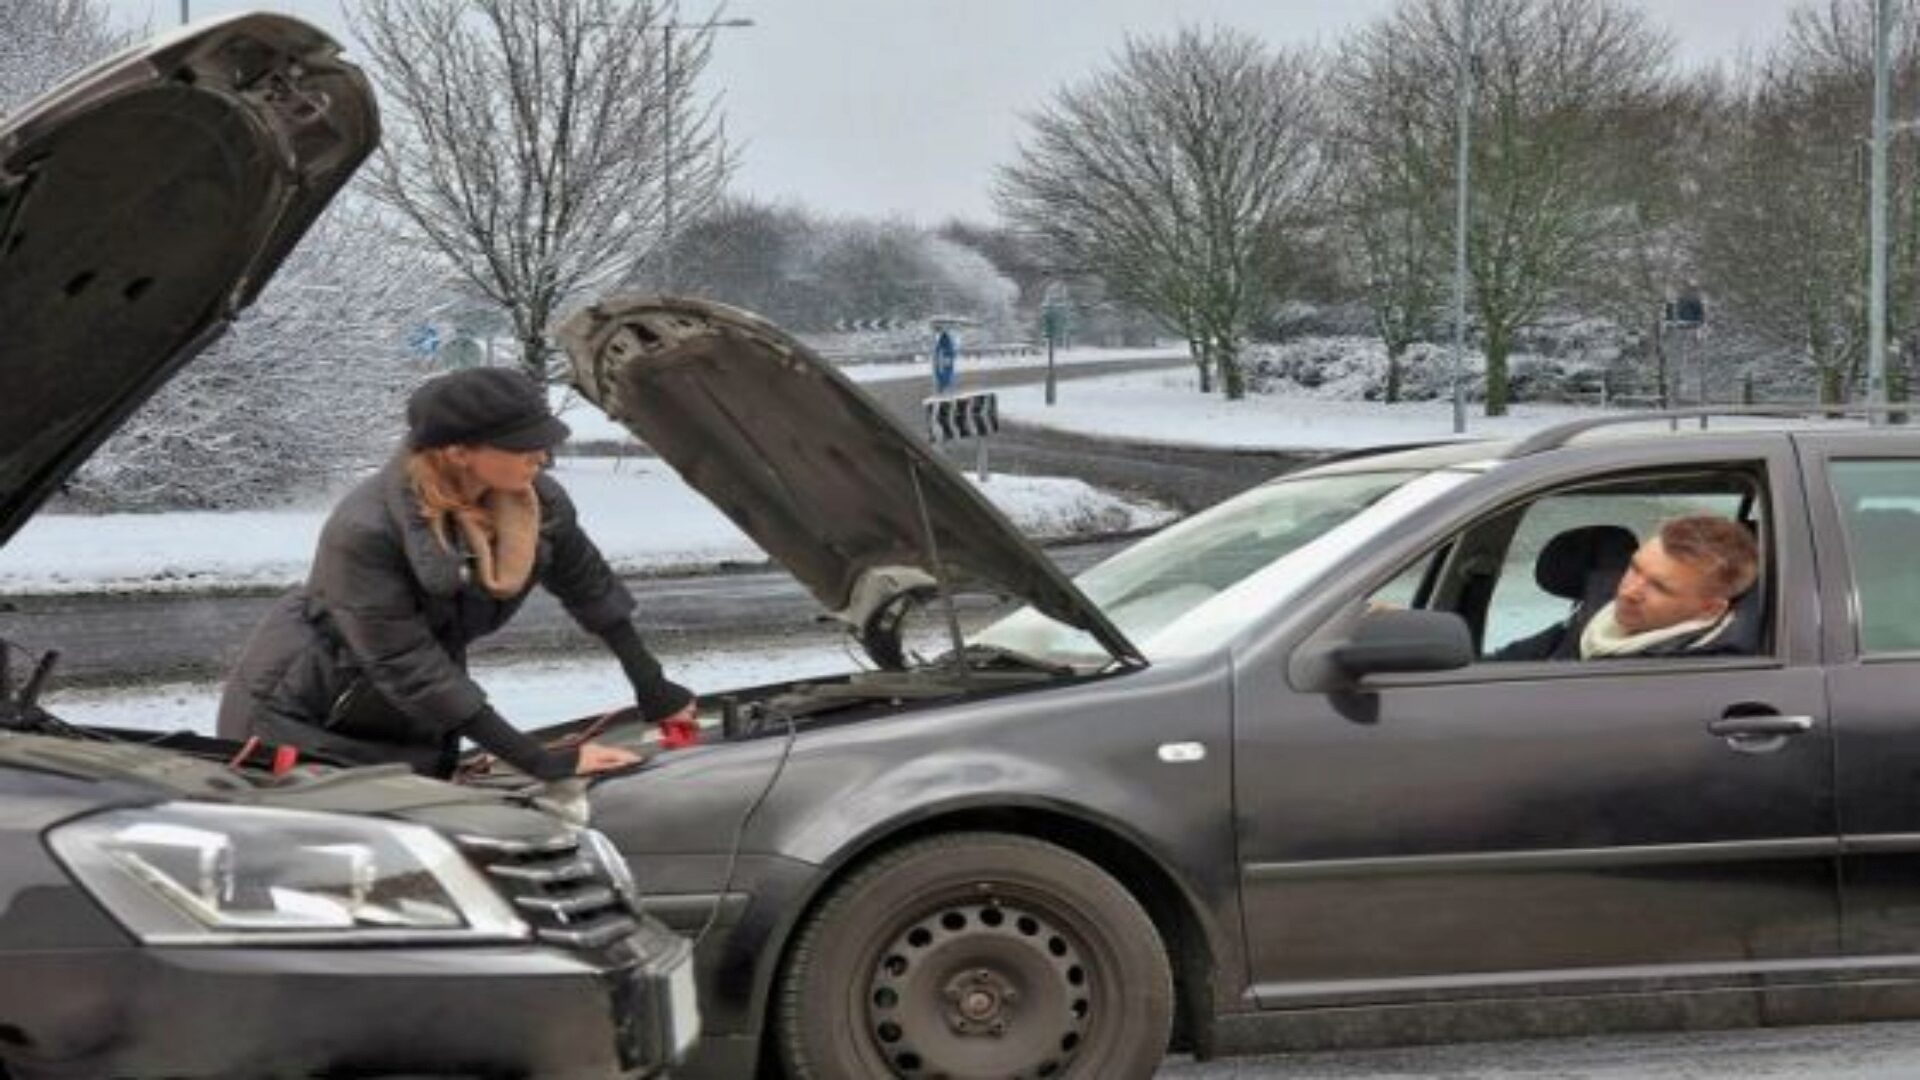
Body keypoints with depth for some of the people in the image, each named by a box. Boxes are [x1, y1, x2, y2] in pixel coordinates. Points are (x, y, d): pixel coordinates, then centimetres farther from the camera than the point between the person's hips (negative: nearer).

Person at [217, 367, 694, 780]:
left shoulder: (537, 502, -14)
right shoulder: (364, 532, -32)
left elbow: (589, 585, 6)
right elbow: (407, 668, -31)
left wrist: (650, 685, 7)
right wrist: (542, 762, -33)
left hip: (412, 728, 6)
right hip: (297, 723, -6)